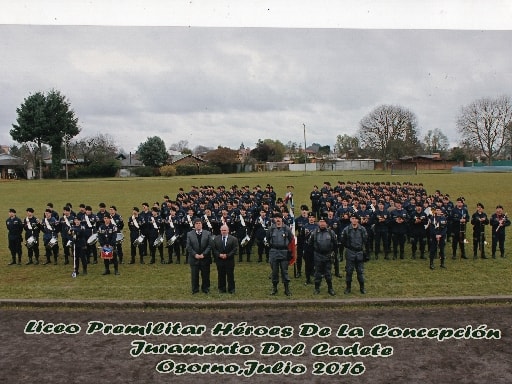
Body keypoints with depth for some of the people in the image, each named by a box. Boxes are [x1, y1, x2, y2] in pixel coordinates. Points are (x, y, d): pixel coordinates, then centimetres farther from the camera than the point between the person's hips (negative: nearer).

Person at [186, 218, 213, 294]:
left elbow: (209, 245, -3)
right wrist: (195, 254, -12)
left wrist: (203, 254, -12)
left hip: (205, 258, 0)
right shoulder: (189, 234, 2)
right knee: (194, 275, 7)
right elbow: (188, 246, -2)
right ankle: (195, 289, 20)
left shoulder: (207, 233, 2)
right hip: (194, 258, 0)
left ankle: (205, 288, 21)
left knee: (205, 275, 7)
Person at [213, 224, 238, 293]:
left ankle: (231, 289, 16)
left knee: (230, 276, 6)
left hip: (229, 261, -2)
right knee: (221, 276, 8)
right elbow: (214, 249, 2)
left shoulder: (233, 239, -3)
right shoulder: (216, 239, 4)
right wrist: (219, 255, -14)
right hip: (219, 261, 2)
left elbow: (235, 250, -7)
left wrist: (227, 255, -15)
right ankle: (221, 289, 19)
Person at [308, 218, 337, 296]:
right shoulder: (314, 233, -4)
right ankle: (317, 288, 18)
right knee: (318, 273, 7)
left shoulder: (331, 232, -3)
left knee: (328, 273, 7)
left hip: (328, 256, 0)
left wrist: (332, 251, 8)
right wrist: (315, 250, 9)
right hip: (318, 256, 0)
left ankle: (330, 288, 17)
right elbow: (310, 243, 9)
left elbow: (335, 244, 8)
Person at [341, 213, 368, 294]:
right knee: (349, 271, 5)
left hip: (360, 253, 1)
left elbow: (365, 239, 9)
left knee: (360, 271, 8)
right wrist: (348, 247, 5)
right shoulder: (346, 229, -6)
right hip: (350, 253, -1)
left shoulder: (362, 229, -3)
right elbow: (343, 240, 3)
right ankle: (348, 287, 17)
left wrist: (362, 247, 4)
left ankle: (362, 287, 20)